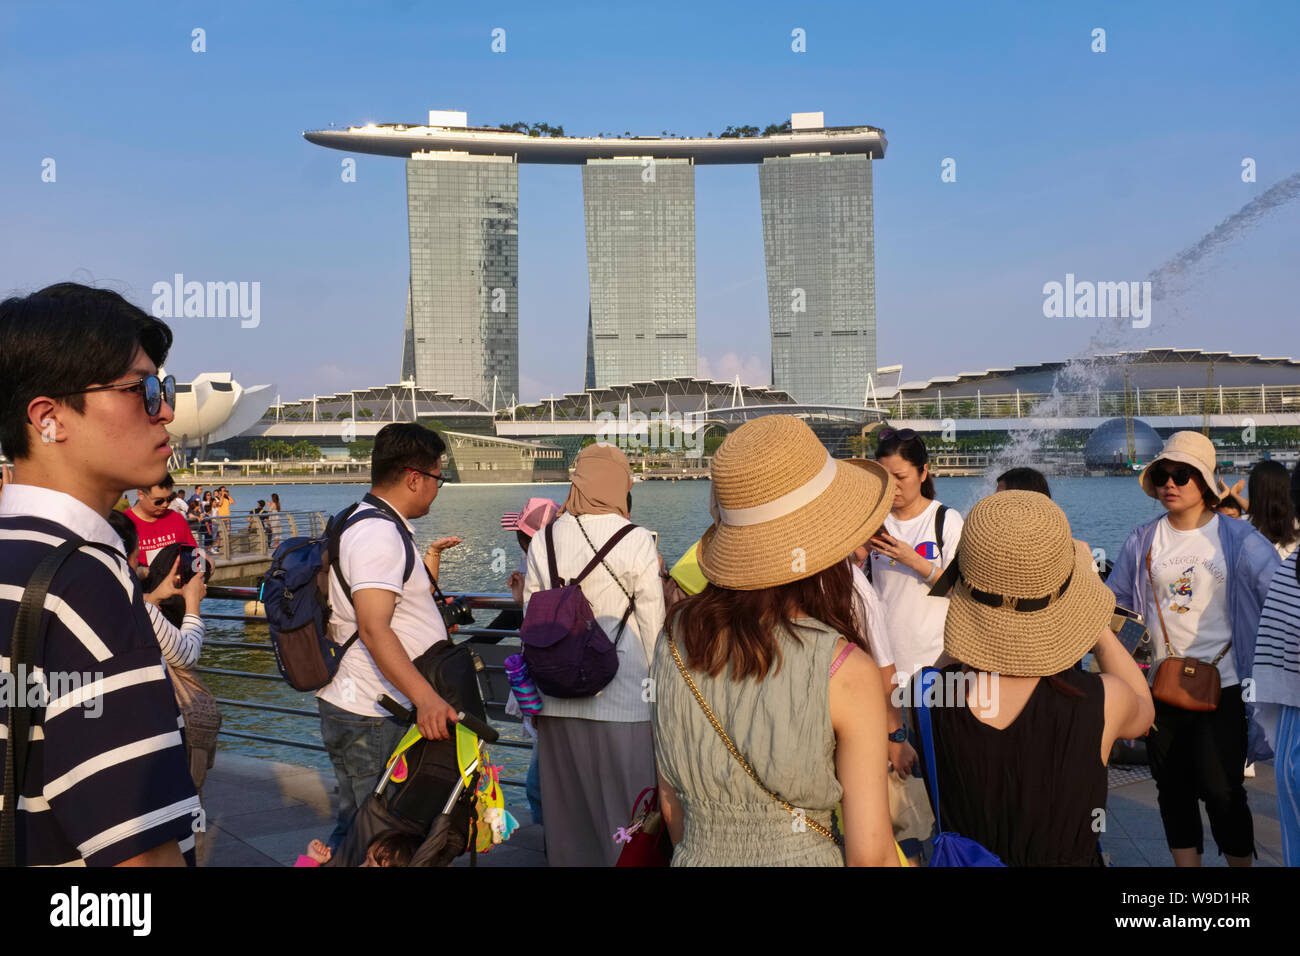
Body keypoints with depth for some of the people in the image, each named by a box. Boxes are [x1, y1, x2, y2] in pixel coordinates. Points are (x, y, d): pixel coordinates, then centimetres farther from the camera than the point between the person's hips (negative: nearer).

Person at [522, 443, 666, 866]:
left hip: (557, 700, 4)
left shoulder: (543, 541, 2)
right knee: (622, 812, 7)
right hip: (622, 701, -4)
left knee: (567, 810, 16)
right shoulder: (636, 541, -9)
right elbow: (652, 626, -7)